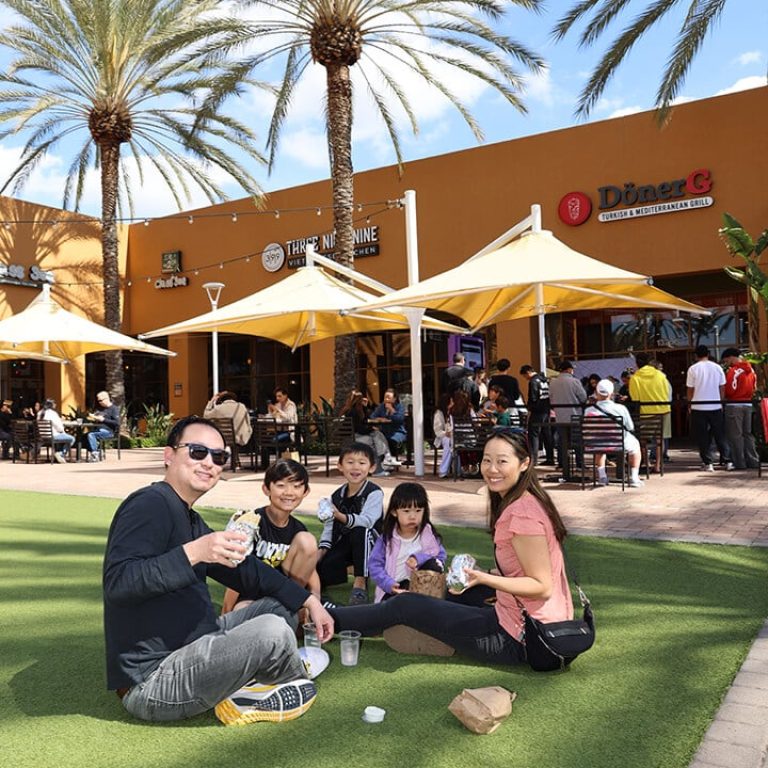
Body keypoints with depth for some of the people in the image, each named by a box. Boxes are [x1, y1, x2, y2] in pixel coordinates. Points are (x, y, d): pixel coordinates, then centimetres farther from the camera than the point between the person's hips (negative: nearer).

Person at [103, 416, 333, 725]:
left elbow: (246, 570, 16)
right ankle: (294, 681, 12)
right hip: (151, 682, -10)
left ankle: (240, 697, -5)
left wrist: (309, 601, 9)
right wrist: (193, 552, -37)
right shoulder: (149, 504, -16)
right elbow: (116, 583, -29)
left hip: (187, 651, 10)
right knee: (272, 631, -22)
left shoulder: (189, 519, 14)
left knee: (278, 608, 12)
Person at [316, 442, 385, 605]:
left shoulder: (374, 493, -15)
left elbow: (366, 520, -30)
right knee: (317, 570, -19)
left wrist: (342, 517, -46)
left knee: (360, 531, -39)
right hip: (342, 543, 4)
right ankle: (349, 568, 11)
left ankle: (360, 582, -26)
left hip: (367, 543, -4)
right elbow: (329, 525, 5)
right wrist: (322, 549, -9)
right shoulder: (336, 495, 4)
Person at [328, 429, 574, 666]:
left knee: (405, 605, 0)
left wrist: (484, 578, -29)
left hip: (518, 639, -9)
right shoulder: (525, 503, 7)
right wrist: (479, 575, 12)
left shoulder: (522, 513, -21)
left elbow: (543, 587, -22)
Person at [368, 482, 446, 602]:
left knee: (434, 565, -25)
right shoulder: (387, 537, -5)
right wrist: (389, 584, -24)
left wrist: (419, 558, -23)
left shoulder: (428, 533, -2)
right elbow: (375, 564, -7)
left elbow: (441, 557, -5)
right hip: (394, 588, -1)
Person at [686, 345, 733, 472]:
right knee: (720, 435, 10)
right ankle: (727, 461, 9)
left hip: (698, 407, -2)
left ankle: (708, 463, 2)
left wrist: (689, 404, 7)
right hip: (716, 406, 2)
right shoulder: (717, 367, 3)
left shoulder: (693, 369, -4)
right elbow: (722, 388, 4)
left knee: (703, 437, 3)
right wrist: (721, 402, 15)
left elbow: (690, 390, -4)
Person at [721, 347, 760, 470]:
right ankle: (753, 461, 14)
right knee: (747, 433, 14)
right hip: (748, 404, 7)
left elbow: (729, 390, -15)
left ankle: (739, 463, 0)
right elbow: (754, 388, 15)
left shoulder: (733, 371, -13)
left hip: (734, 405, -7)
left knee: (735, 435, -1)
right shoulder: (750, 370, 11)